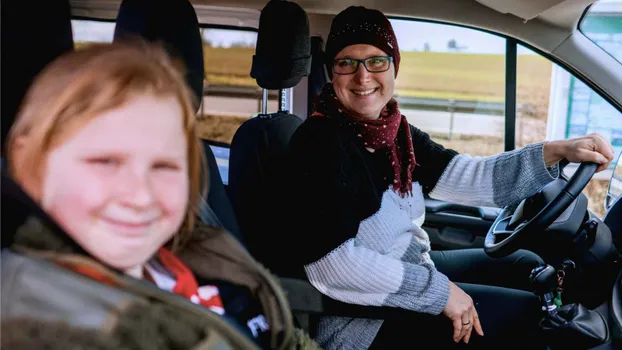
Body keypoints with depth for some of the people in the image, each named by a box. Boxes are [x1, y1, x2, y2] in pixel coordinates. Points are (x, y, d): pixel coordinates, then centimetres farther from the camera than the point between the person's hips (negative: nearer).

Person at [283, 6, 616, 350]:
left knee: (526, 266, 18)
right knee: (528, 313, -2)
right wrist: (439, 291, -24)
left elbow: (469, 178, -6)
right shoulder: (319, 142, -23)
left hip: (409, 266, 8)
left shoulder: (395, 132, 2)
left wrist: (556, 151, -18)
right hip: (365, 316, -8)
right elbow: (334, 265, -29)